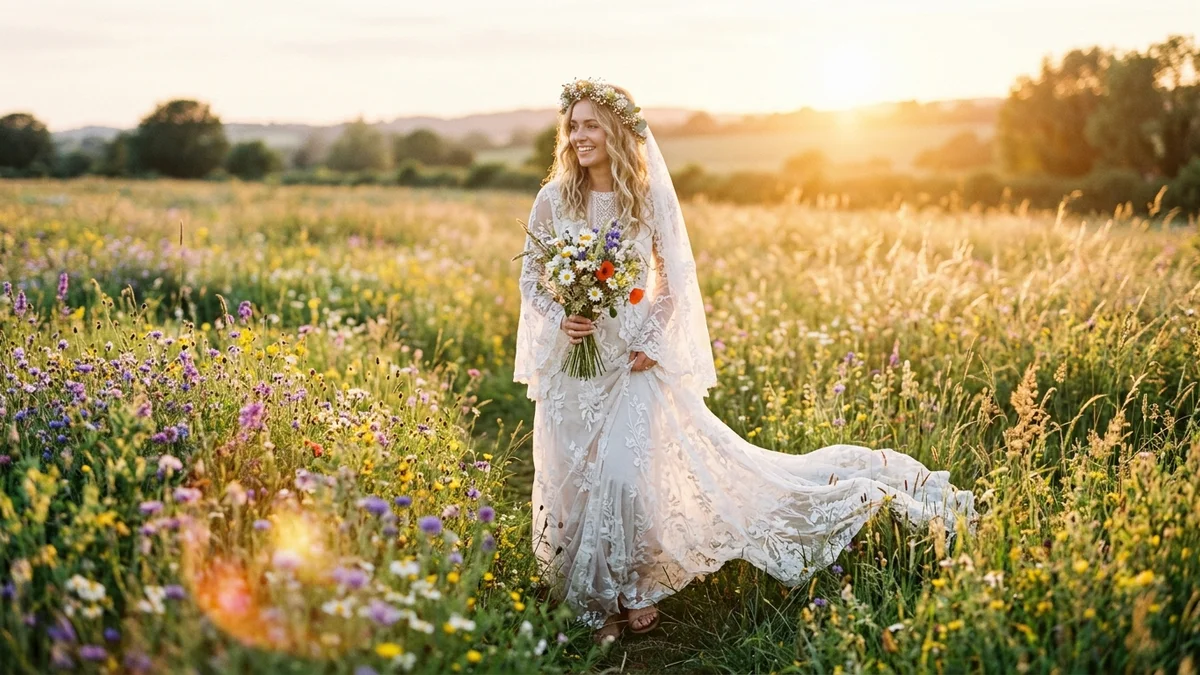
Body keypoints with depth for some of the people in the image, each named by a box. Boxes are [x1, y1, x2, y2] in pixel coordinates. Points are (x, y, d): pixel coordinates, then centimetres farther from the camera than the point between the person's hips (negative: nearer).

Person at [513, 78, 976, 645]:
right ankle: (595, 599, 24)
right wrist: (559, 319, -15)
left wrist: (652, 341, -11)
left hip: (634, 354, -2)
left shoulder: (651, 196, -5)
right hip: (572, 357, 2)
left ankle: (634, 589, 16)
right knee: (575, 475, 6)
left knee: (628, 471, -10)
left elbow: (676, 279, 0)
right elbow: (530, 278, 4)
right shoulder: (553, 199, -2)